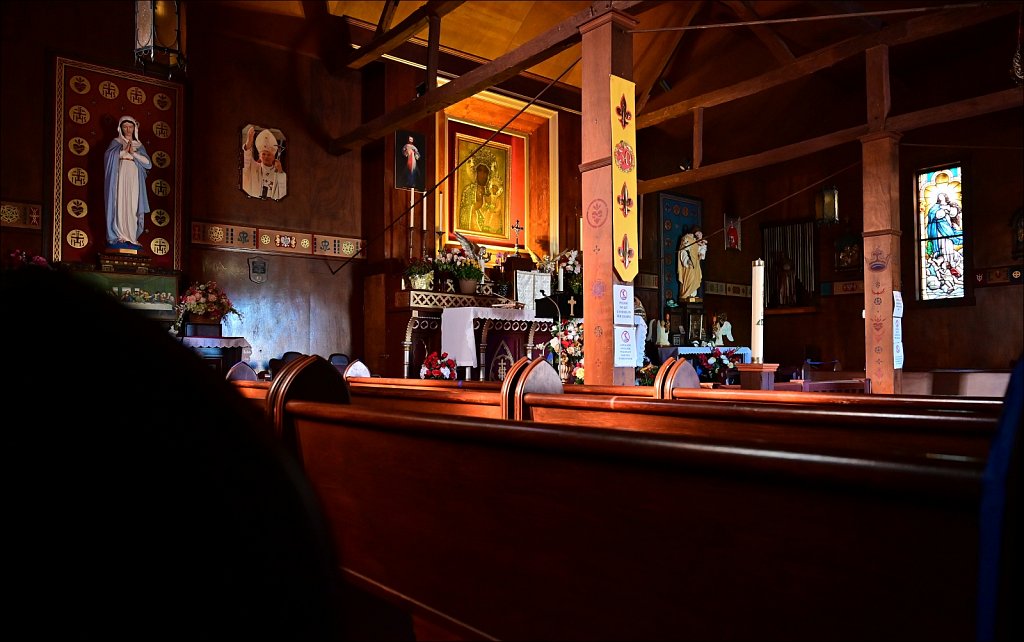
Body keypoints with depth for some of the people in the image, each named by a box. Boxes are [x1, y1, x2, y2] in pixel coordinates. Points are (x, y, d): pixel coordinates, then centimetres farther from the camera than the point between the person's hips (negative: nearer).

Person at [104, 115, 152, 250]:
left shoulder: (139, 145, 17)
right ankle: (118, 237, -9)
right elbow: (108, 156, -7)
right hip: (120, 178, -2)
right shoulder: (116, 142, 10)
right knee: (119, 206, -8)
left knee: (133, 208, -2)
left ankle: (131, 237, -1)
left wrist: (133, 153, -6)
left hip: (134, 180, 3)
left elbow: (148, 163, 4)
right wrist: (124, 150, -12)